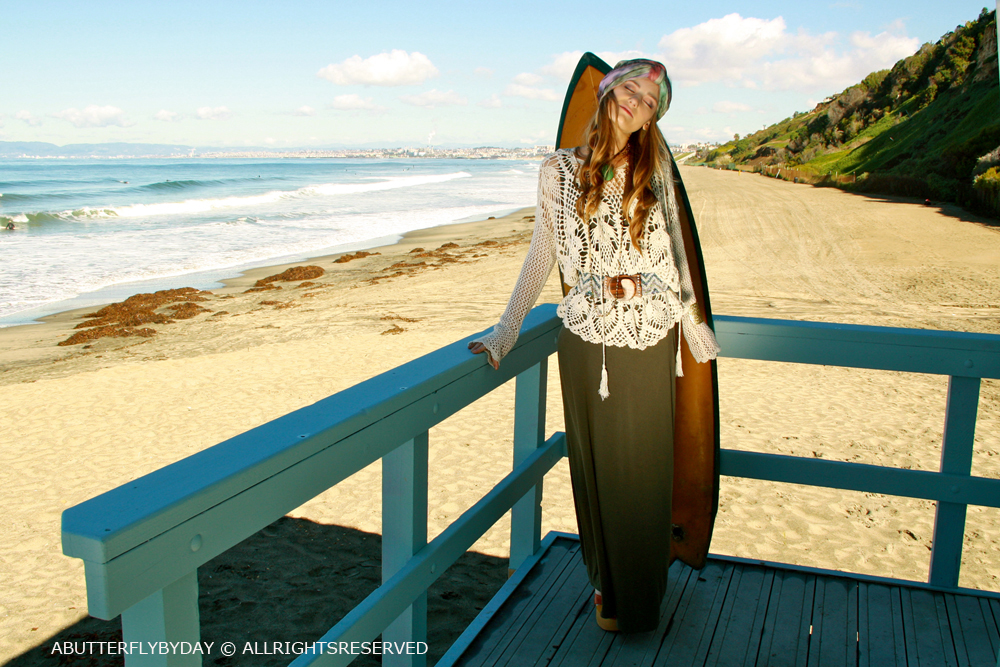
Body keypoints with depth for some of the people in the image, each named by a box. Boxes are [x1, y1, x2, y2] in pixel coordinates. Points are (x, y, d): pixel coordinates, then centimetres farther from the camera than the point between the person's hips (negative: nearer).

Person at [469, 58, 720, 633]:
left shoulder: (655, 167, 4)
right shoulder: (561, 172, -1)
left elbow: (674, 253, 10)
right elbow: (541, 260, 1)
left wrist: (695, 327, 14)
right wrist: (504, 335, -2)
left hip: (652, 337, 2)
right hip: (589, 338, -1)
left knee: (645, 465, 10)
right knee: (598, 464, 9)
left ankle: (642, 595, 30)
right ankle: (607, 581, 32)